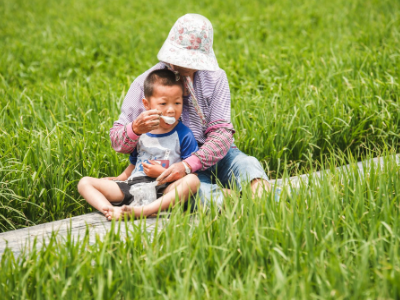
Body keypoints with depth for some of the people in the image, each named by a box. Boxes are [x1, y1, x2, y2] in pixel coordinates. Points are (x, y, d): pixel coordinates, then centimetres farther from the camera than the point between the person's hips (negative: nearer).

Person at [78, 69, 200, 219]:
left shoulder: (184, 135, 2)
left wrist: (162, 172, -11)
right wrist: (120, 178, 10)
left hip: (164, 189, -4)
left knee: (193, 181, -34)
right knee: (85, 182, -6)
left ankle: (142, 211, -48)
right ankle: (108, 210, -39)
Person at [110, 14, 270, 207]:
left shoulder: (215, 78, 2)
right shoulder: (146, 83, -2)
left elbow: (221, 133, -9)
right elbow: (117, 142, -2)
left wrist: (189, 165, -27)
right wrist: (136, 128, -28)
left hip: (212, 156, 2)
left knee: (247, 164, -30)